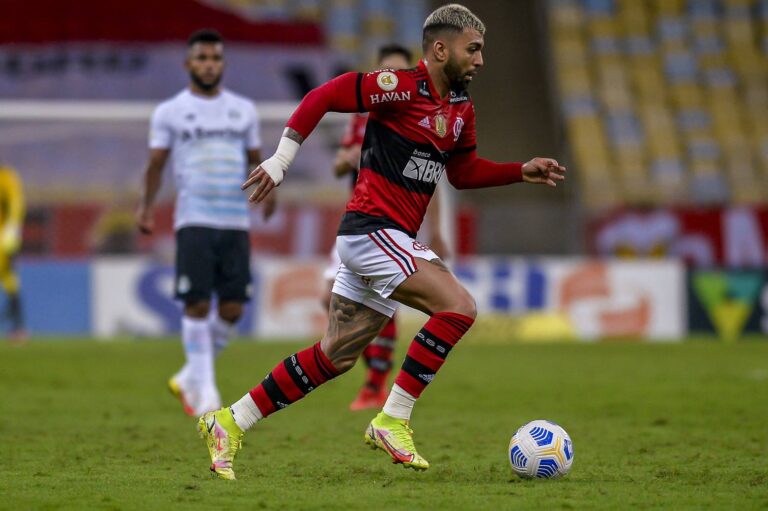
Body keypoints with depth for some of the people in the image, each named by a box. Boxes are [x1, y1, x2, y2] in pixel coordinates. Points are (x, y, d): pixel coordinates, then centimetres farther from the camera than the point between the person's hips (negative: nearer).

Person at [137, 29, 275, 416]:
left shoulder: (244, 110, 14)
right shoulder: (169, 112, 5)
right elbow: (156, 163, 6)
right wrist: (146, 206, -7)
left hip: (236, 222, 3)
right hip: (194, 221, -3)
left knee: (232, 307, -2)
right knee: (197, 304, -10)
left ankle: (190, 376, 17)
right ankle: (203, 389, -2)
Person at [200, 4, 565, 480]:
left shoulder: (461, 106, 14)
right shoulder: (401, 86, -13)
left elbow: (464, 172, 26)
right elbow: (321, 98, -13)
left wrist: (523, 171, 15)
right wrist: (280, 161, -16)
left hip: (396, 239, 9)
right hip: (371, 228, -9)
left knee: (336, 355, 11)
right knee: (458, 305, -20)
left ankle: (229, 422, 20)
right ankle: (393, 421, -13)